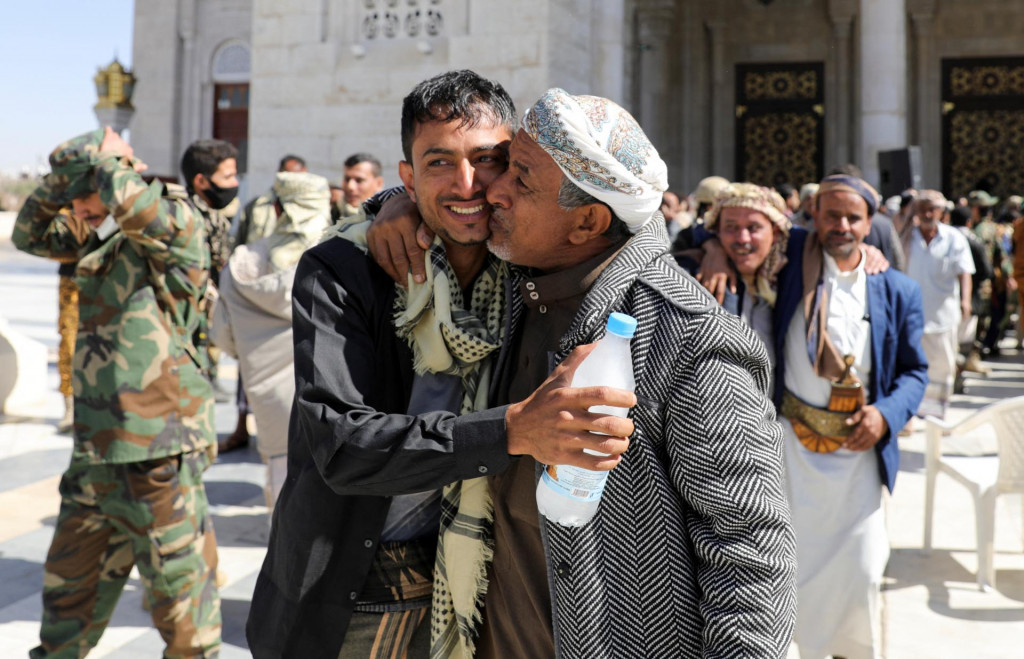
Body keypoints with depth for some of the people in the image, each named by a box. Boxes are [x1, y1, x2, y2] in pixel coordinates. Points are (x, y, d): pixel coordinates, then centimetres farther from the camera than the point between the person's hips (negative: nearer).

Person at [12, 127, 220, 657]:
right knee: (68, 589, 19)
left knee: (180, 593, 3)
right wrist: (58, 181, 9)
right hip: (95, 454, 8)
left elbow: (128, 201, -30)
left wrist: (103, 156, -10)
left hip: (157, 450, -8)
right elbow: (30, 234, 25)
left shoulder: (177, 224, -10)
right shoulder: (101, 236, 12)